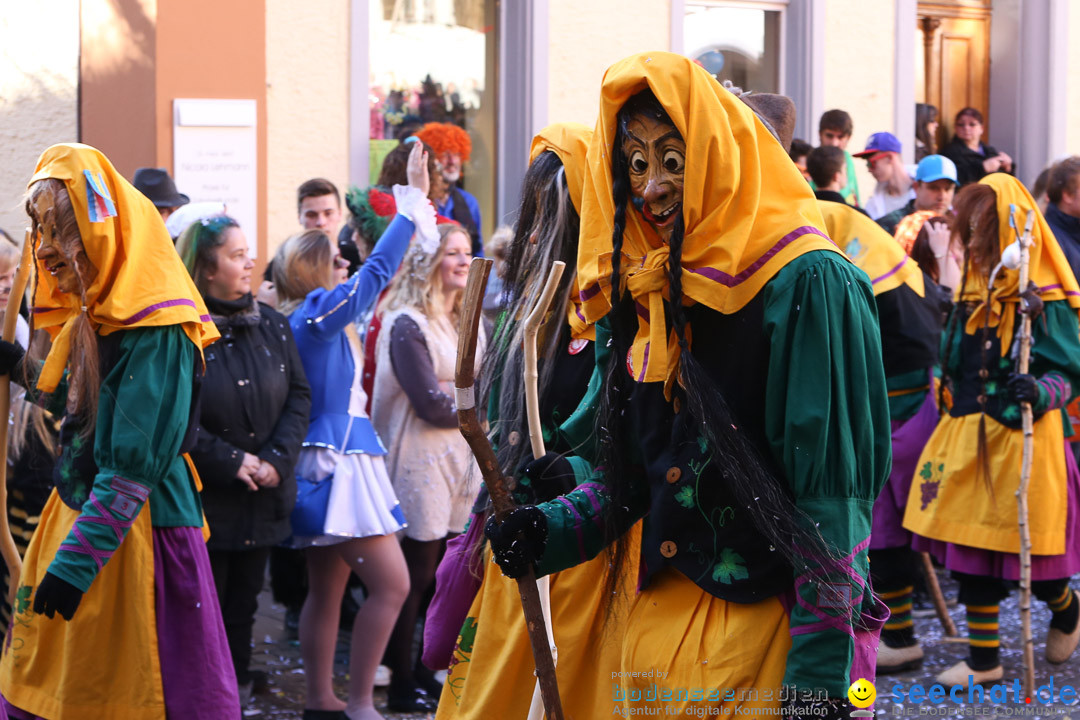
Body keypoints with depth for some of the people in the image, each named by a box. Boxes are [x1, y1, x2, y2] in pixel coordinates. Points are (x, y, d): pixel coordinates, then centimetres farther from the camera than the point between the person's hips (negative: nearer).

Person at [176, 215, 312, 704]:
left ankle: (236, 697, 24)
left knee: (243, 605, 14)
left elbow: (299, 396, 6)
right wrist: (231, 461, -17)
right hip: (202, 498, -5)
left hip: (263, 497, 6)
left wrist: (276, 459, -8)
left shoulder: (271, 325, 7)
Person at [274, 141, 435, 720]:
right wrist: (414, 199, -12)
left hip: (326, 461, 10)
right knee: (391, 585, -10)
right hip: (340, 462, -10)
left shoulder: (299, 321, 12)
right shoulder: (320, 314, -13)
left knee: (327, 587, 13)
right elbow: (378, 269, -16)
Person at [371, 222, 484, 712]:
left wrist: (457, 393, -10)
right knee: (417, 577, -1)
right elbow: (433, 406, -17)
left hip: (461, 460, 7)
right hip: (420, 465, -7)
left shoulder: (468, 321, 13)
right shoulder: (407, 325, -12)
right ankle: (402, 686, 8)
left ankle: (427, 674, 19)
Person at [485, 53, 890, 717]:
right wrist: (548, 531, -5)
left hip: (770, 628, -7)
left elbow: (832, 504, -18)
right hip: (661, 617, 7)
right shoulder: (650, 293, 9)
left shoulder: (808, 286, -15)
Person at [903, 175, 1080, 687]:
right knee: (971, 550, 6)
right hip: (968, 437, 6)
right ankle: (984, 659, 15)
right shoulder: (973, 294, 9)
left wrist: (1038, 391, -32)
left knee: (1028, 550, 3)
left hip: (1023, 443, -6)